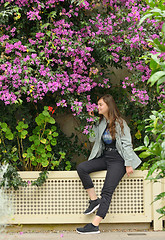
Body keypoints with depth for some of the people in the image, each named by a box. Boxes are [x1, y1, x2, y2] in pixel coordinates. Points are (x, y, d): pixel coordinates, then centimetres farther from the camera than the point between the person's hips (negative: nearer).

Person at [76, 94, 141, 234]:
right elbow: (92, 138, 10)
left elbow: (127, 144, -8)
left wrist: (128, 164, -13)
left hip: (118, 159, -7)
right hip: (104, 157, 7)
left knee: (107, 192, -16)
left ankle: (95, 225, -23)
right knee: (81, 168, -16)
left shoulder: (120, 123, -7)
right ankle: (94, 200, -10)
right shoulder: (101, 123, 12)